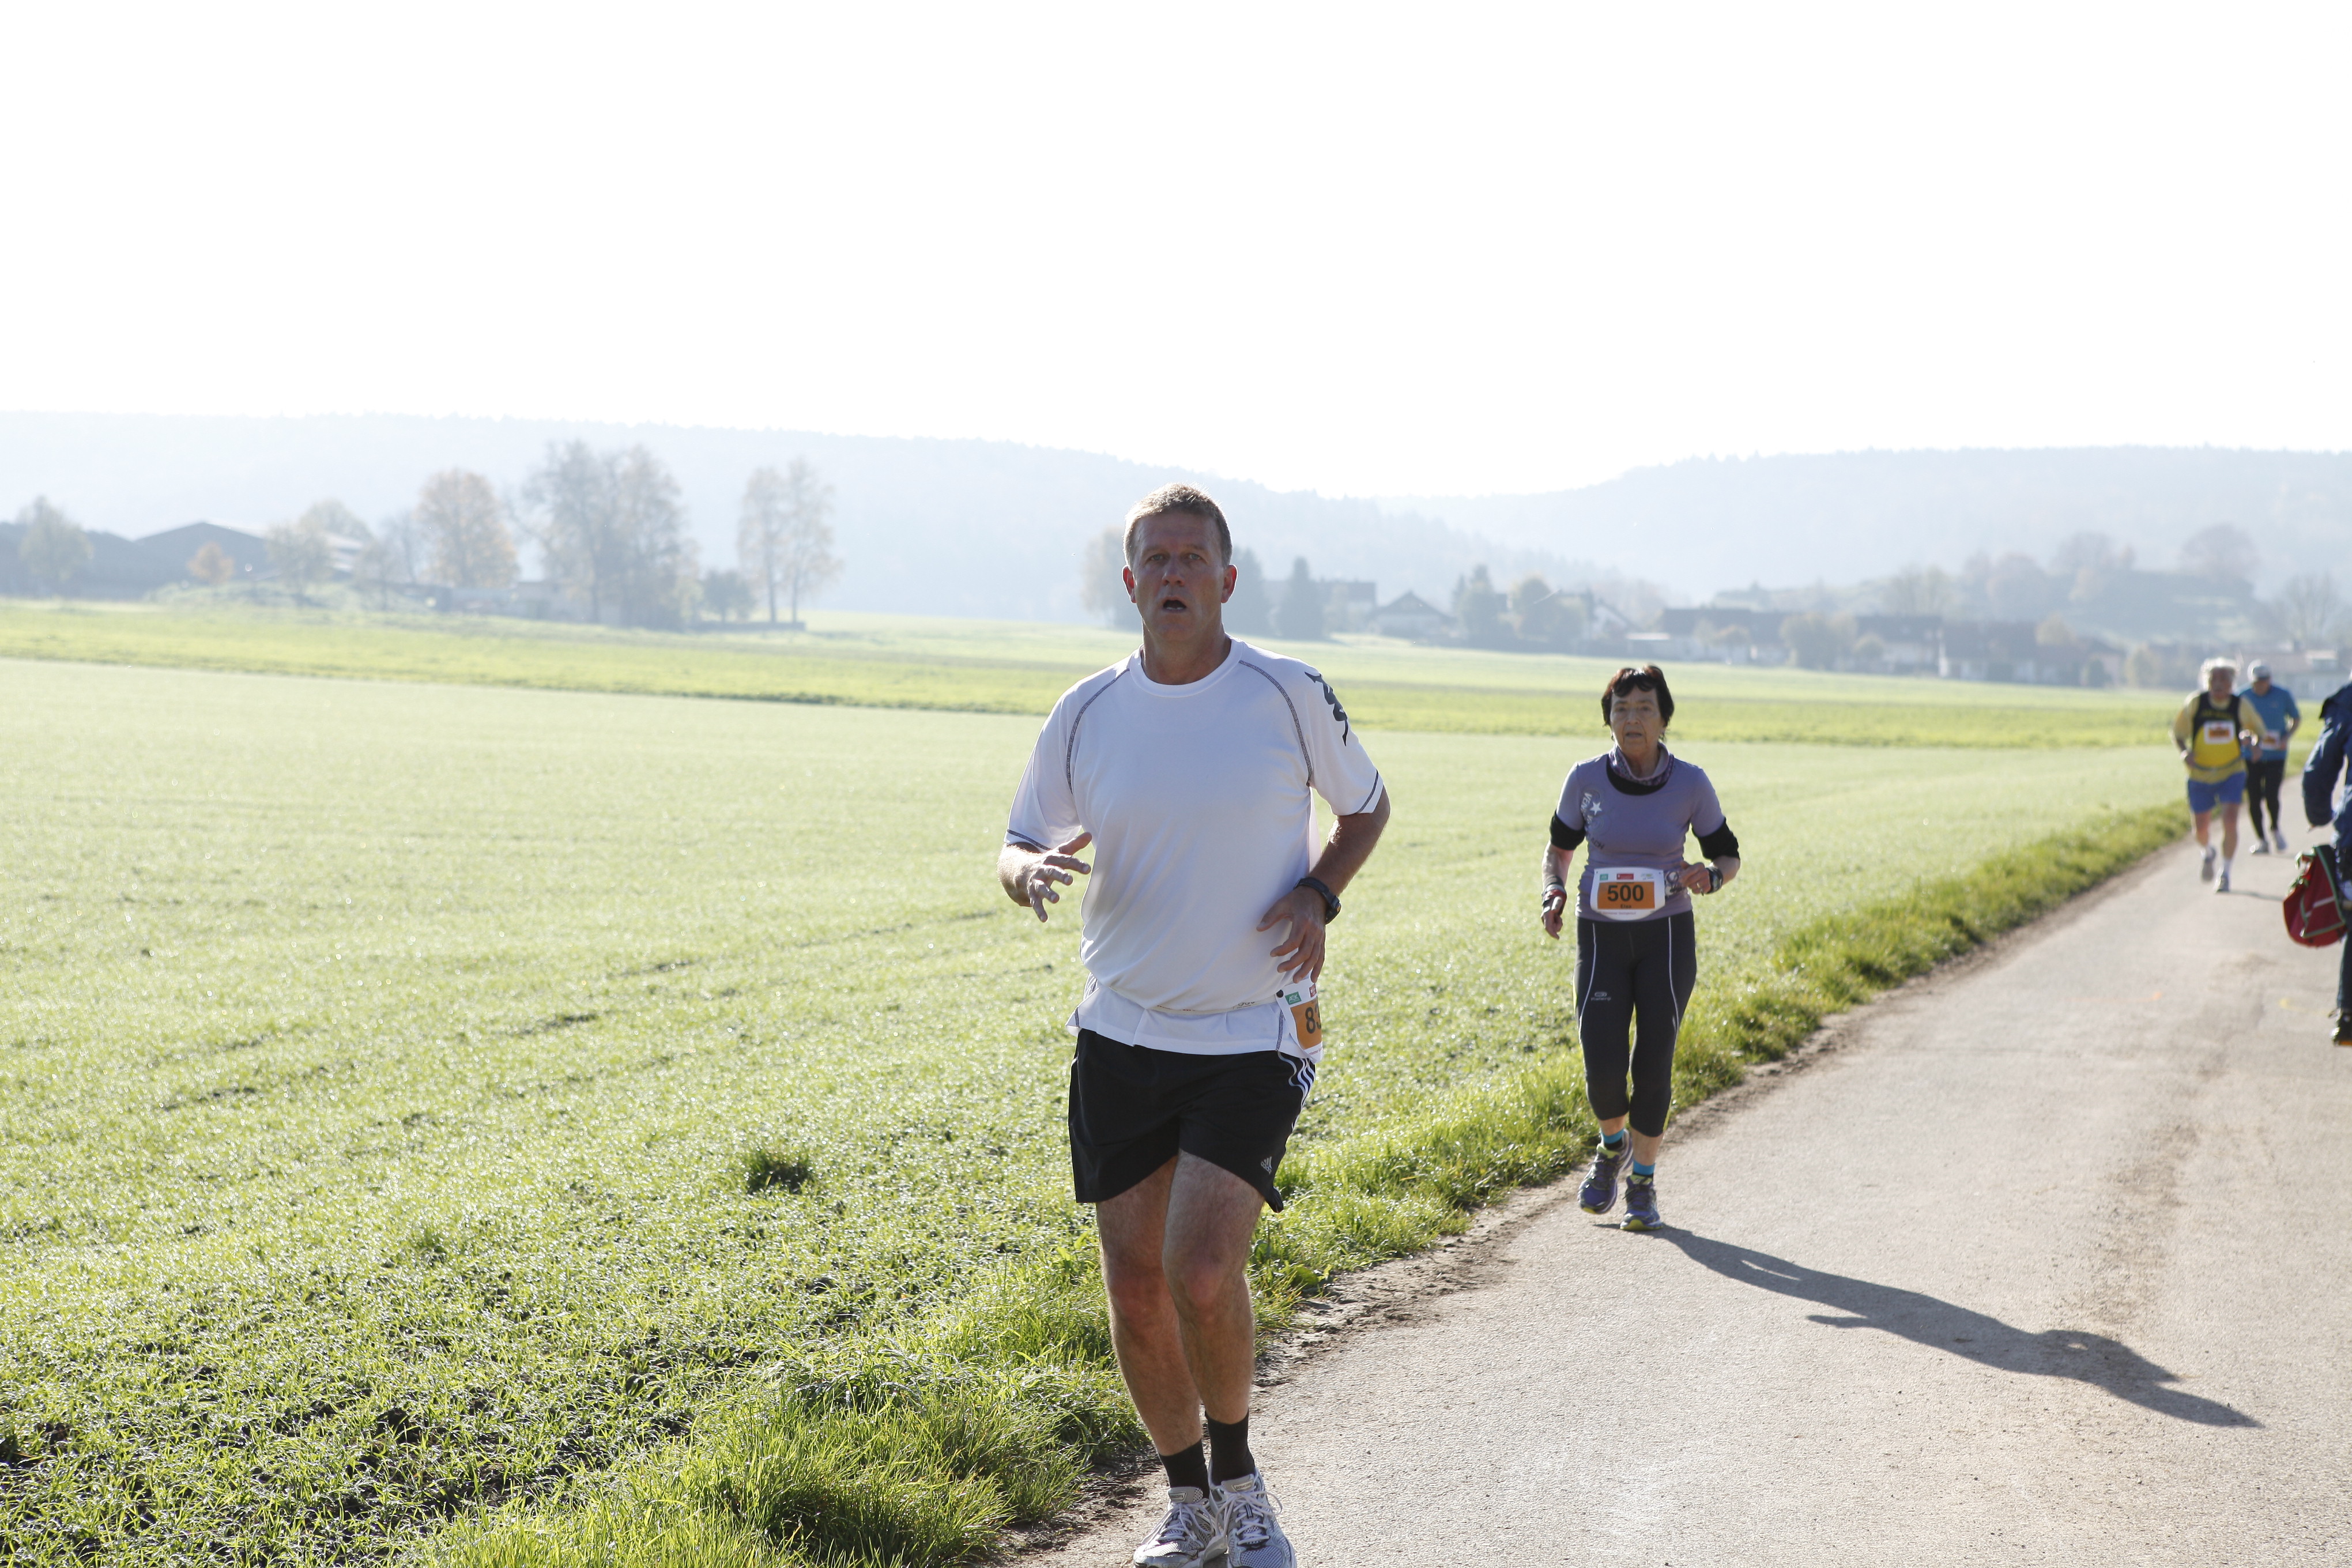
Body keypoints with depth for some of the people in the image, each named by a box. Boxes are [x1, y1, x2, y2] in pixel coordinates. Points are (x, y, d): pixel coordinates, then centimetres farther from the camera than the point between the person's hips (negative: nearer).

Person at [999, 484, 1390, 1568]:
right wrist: (1032, 872, -14)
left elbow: (1366, 806, 11)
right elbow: (1019, 847, 10)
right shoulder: (1085, 714, 1)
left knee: (1204, 1275, -16)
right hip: (1119, 1035, 3)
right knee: (1136, 1288, 5)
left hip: (1253, 1038, -3)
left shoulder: (1290, 695, -5)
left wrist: (1320, 894, -7)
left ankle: (1239, 1481, 10)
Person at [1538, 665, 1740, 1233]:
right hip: (1601, 935, 1)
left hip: (1667, 936, -1)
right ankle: (1614, 1144, 25)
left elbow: (1728, 856, 5)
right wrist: (1554, 890, -9)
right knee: (1603, 1067, -9)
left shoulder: (1690, 784, -7)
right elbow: (1560, 845, 11)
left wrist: (1709, 876, -18)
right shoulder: (1586, 779, -5)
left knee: (1652, 1064, -4)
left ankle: (1643, 1184, 17)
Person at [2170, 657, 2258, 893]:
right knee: (2202, 828, 5)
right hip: (2200, 774, 1)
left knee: (2230, 821, -17)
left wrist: (2250, 737, -18)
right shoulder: (2195, 702, -9)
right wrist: (2185, 751, -19)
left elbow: (2258, 732, 6)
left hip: (2231, 773, -1)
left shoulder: (2240, 705, -7)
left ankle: (2225, 874, 0)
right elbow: (2178, 732, 0)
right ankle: (2208, 852, 42)